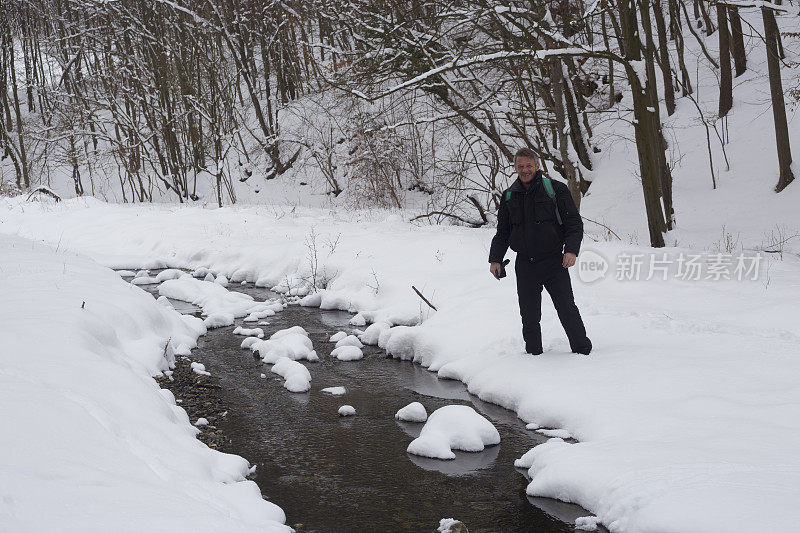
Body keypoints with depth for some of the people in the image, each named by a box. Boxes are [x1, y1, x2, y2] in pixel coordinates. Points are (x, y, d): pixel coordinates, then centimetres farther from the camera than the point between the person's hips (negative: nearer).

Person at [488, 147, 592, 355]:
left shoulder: (555, 189, 0)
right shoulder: (509, 196, 11)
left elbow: (574, 223, -1)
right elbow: (502, 232, 19)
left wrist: (571, 249, -15)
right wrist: (495, 259, 7)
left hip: (553, 262, -3)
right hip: (525, 266, 3)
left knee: (567, 310, -3)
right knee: (529, 316, 5)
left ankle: (582, 352, 10)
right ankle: (534, 355, 17)